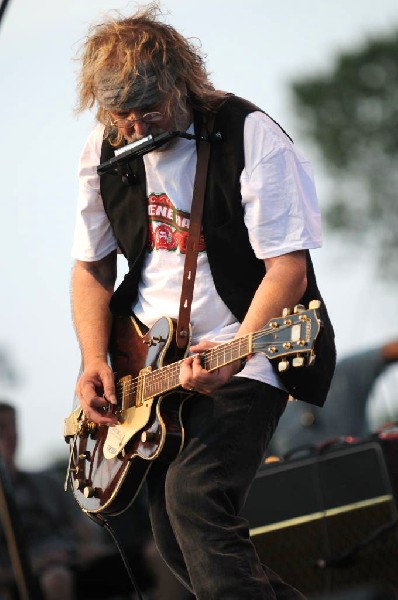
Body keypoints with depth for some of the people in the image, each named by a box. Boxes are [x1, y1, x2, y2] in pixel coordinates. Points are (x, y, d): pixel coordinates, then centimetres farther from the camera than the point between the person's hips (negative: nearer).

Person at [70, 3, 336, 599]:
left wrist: (234, 355, -31)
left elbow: (288, 266, -18)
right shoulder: (104, 150, 2)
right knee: (176, 541, 5)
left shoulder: (250, 137, -16)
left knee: (194, 495, -26)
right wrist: (95, 363, -1)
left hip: (248, 353, -6)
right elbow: (91, 266, 13)